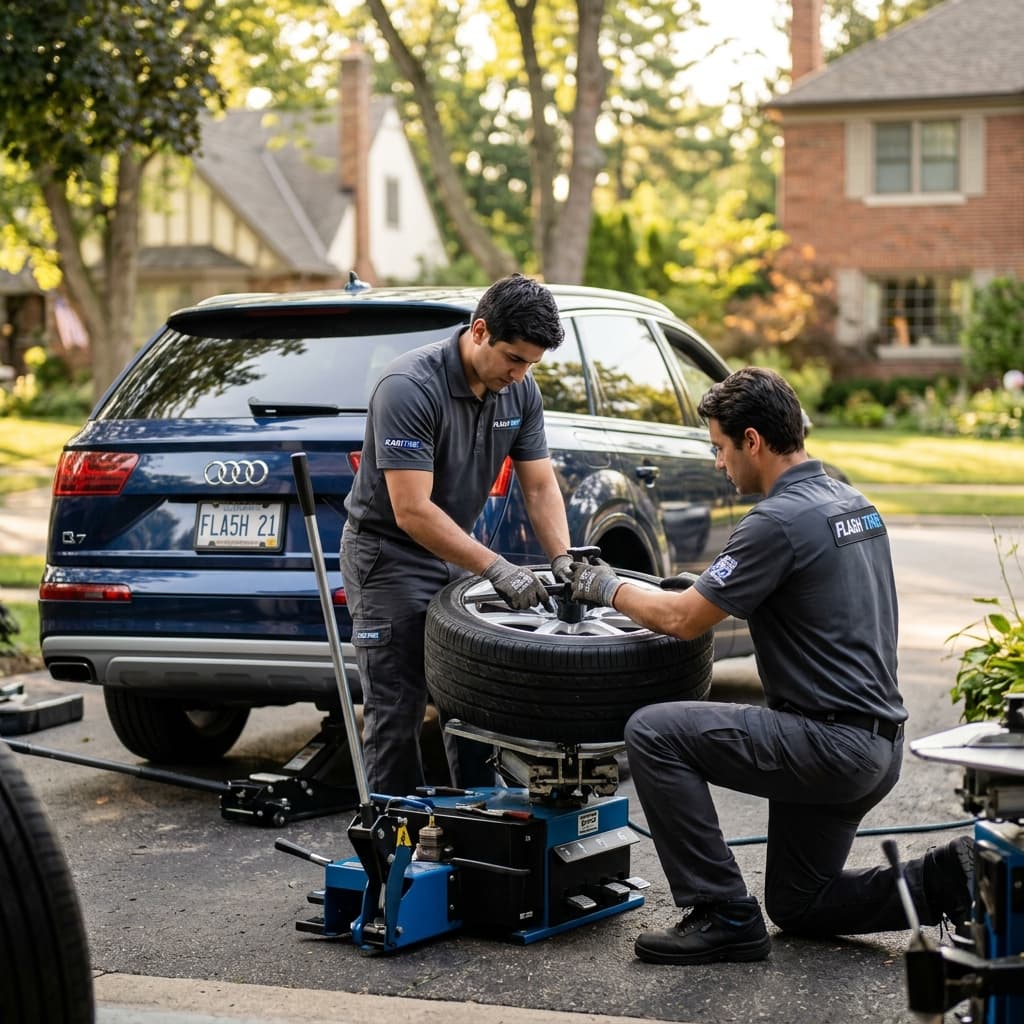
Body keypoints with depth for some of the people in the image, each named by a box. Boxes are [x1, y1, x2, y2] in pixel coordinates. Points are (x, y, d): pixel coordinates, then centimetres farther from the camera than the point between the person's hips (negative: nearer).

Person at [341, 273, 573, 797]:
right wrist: (496, 569, -32)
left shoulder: (520, 391, -4)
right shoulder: (410, 386, -27)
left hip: (455, 554, 7)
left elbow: (540, 486, 0)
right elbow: (412, 510, -31)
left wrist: (563, 560, -17)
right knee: (396, 714, -5)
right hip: (389, 555, -7)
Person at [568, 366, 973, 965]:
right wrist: (708, 588, 20)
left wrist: (611, 589, 3)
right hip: (877, 746, 10)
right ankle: (950, 879, 9)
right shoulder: (853, 502, 12)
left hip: (830, 743, -10)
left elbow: (683, 621, -13)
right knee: (797, 905, 21)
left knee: (655, 733, -11)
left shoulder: (780, 520, -18)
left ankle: (724, 916, -6)